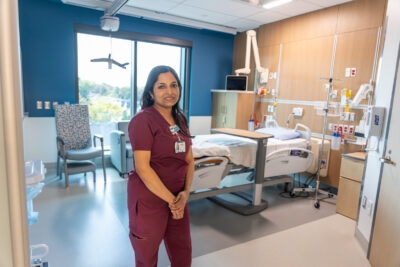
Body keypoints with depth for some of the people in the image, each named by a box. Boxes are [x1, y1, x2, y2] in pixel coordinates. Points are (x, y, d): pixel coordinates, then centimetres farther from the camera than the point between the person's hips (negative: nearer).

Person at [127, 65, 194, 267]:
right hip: (148, 198, -6)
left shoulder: (180, 119, 5)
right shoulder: (143, 120, -16)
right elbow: (142, 167, -21)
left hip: (178, 197, 7)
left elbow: (189, 160, 6)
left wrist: (185, 193, -8)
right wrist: (170, 199, -16)